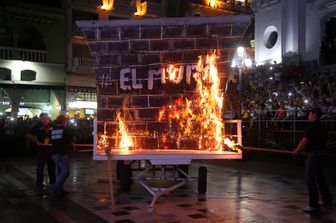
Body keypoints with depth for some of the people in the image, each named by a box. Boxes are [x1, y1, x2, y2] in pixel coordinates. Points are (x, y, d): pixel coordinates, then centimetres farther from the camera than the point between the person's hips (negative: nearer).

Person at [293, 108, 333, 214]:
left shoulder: (312, 126, -13)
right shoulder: (323, 127, 13)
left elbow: (305, 140, -13)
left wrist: (297, 150, 3)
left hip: (314, 154, -9)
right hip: (323, 153, 9)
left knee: (310, 179, -7)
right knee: (320, 176, 25)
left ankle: (314, 206, -10)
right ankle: (327, 199, 38)